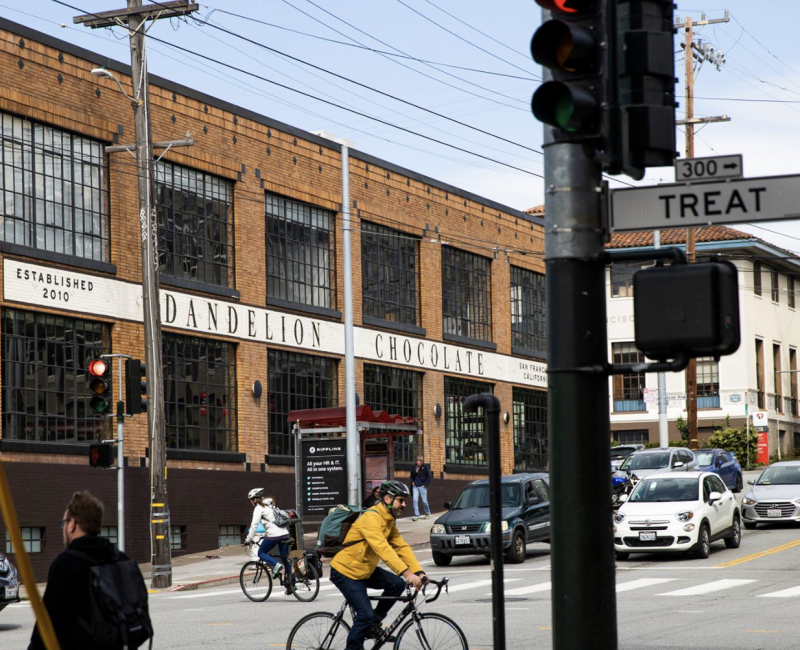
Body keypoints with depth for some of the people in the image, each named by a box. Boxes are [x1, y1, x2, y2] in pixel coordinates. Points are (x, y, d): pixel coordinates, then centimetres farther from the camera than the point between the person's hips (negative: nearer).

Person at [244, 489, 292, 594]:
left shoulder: (259, 508, -2)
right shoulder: (270, 505, 23)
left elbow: (254, 525, -7)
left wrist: (248, 539, -2)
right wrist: (266, 534, 37)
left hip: (273, 535, -7)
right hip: (284, 533, 7)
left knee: (261, 553, 11)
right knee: (285, 559, 11)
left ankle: (275, 565, -13)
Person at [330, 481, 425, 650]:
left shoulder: (389, 521, 6)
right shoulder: (371, 518, -25)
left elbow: (401, 547, 0)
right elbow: (383, 548, -37)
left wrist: (419, 572, -13)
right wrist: (406, 573, -46)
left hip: (365, 569, 9)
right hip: (345, 572, -9)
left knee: (397, 584, -9)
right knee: (365, 615, -15)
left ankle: (374, 625, 6)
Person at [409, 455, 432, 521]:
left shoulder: (425, 468, -5)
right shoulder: (414, 468, 6)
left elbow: (429, 476, -4)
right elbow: (412, 476, 22)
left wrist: (425, 484, -9)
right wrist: (412, 482, 6)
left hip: (422, 487, -3)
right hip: (415, 486, 3)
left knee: (424, 501, 4)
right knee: (415, 500, -9)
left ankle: (427, 513, 29)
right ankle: (416, 515, -6)